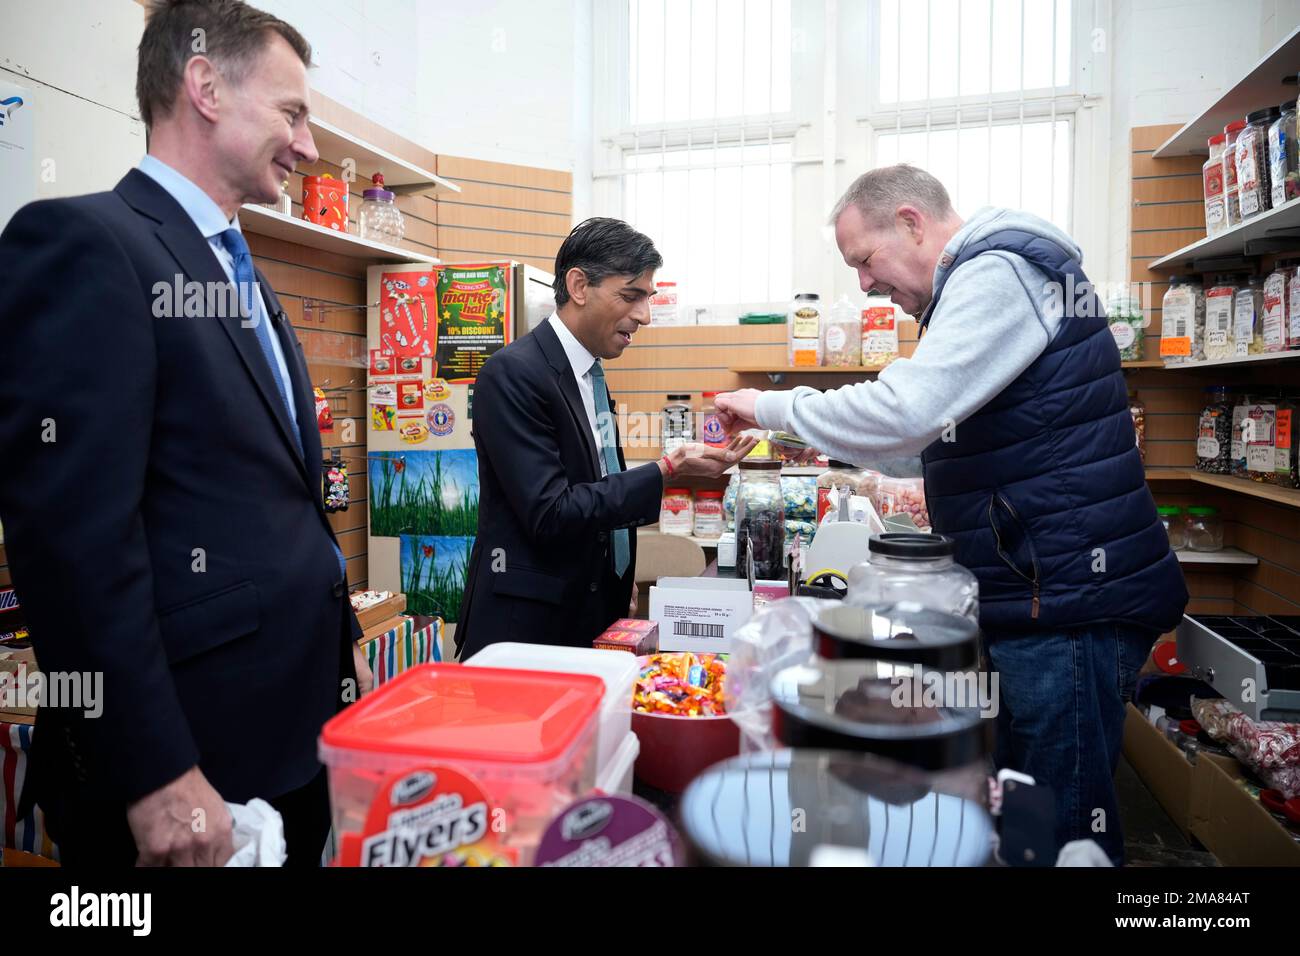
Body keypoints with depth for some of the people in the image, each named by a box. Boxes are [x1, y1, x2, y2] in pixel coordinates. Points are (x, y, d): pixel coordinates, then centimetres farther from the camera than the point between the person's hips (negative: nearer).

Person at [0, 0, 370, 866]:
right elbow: (76, 536, -20)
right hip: (187, 748, -8)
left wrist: (341, 636, 17)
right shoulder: (84, 242, -13)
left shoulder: (246, 278, 15)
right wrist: (154, 774, -21)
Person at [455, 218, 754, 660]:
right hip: (528, 625, -8)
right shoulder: (512, 373, -17)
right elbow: (550, 514, -23)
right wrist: (668, 470, -24)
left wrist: (622, 577, 12)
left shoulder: (591, 372, 10)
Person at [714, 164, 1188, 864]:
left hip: (1067, 599, -10)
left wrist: (774, 406, -14)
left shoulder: (998, 273, -13)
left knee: (1063, 824, 0)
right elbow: (936, 438, 25)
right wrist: (838, 443, 16)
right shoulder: (990, 277, 19)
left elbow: (905, 410, -27)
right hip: (1037, 595, 10)